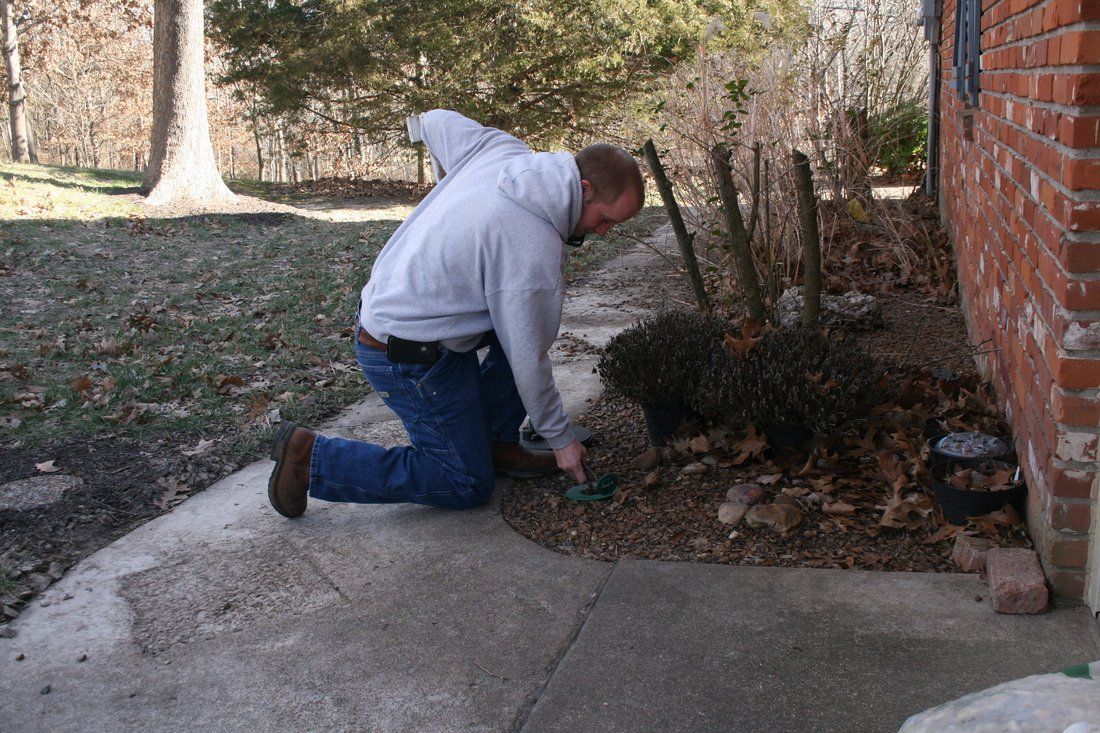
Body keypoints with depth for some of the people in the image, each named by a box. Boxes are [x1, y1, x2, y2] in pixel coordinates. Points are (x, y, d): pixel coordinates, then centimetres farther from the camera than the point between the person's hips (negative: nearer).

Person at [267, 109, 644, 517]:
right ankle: (309, 458, 0)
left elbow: (435, 121, 15)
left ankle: (497, 442, 19)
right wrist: (561, 440, -4)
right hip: (410, 358, -10)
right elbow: (528, 361, -19)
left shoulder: (496, 147, -5)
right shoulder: (534, 252, -27)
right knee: (469, 486, 3)